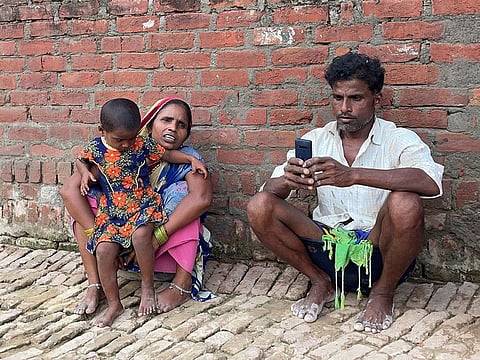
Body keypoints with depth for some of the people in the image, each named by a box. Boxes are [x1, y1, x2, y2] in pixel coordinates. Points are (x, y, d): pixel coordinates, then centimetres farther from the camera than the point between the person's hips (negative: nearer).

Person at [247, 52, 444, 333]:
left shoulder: (399, 140, -6)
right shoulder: (316, 140, 6)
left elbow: (431, 182, -28)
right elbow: (270, 189, -1)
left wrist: (352, 175, -39)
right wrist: (287, 181, -27)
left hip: (379, 253, -3)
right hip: (328, 244, 3)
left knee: (405, 204, -33)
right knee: (259, 207, -14)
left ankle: (383, 291, -4)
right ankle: (321, 282, 5)